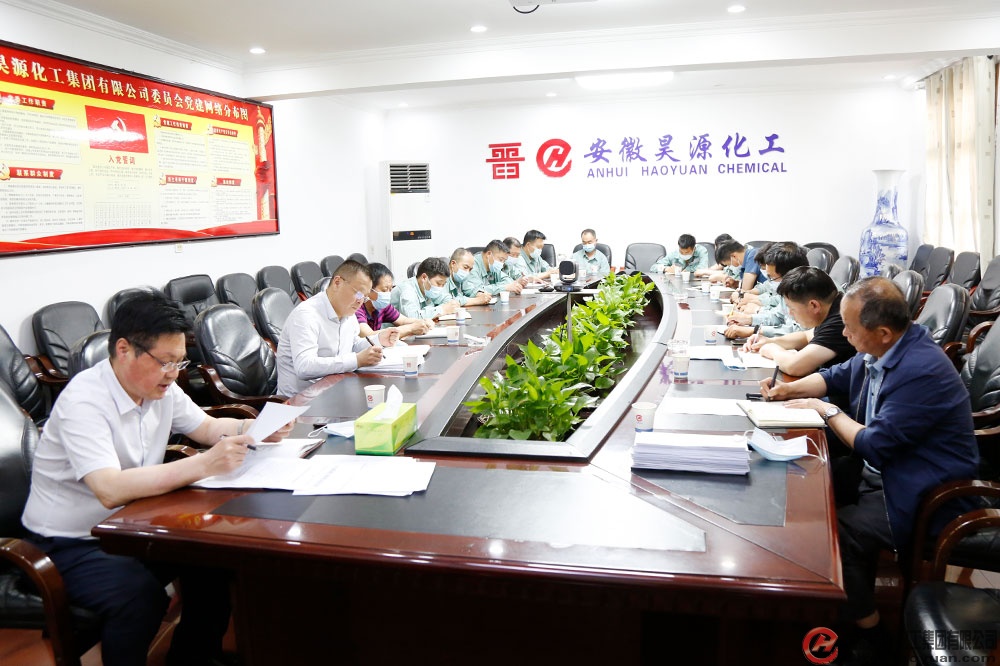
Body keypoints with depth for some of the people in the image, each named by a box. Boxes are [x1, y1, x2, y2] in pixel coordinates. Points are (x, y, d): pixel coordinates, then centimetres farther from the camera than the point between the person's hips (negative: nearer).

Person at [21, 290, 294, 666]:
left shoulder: (160, 387, -2)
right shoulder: (84, 401, -25)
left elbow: (206, 427, 12)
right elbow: (111, 490, -36)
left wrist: (255, 428, -8)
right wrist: (204, 465, -41)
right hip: (68, 544, -7)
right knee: (141, 592, -32)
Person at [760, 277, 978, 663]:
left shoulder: (921, 371, -28)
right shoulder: (881, 352, 0)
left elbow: (874, 446, -25)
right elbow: (836, 376, 20)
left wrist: (827, 411, -12)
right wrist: (788, 389, 4)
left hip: (924, 500, -9)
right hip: (884, 472, 9)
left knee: (837, 530, -20)